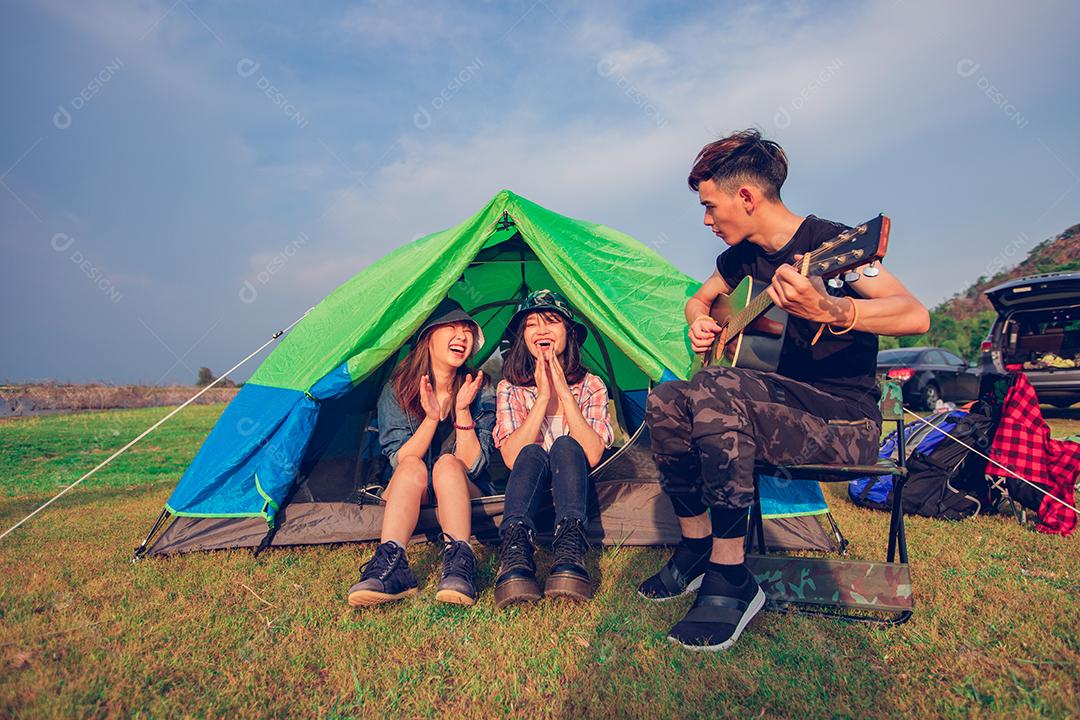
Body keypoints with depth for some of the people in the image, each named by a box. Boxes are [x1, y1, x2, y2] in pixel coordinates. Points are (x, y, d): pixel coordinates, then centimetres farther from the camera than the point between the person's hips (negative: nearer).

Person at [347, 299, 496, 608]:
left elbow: (472, 466, -13)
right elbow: (399, 461, -13)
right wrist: (431, 417, -28)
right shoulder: (396, 390, -6)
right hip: (405, 495, 0)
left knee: (448, 464, -32)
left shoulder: (480, 392, -6)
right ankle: (391, 565, -47)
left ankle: (460, 563, -45)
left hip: (465, 496, 0)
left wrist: (463, 410, -25)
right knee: (412, 467, -33)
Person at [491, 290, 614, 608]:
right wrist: (543, 396, -23)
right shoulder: (510, 388, -3)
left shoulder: (591, 386, -3)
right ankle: (515, 553, -47)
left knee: (565, 446, -30)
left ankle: (570, 555, -44)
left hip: (573, 485, 0)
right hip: (527, 487, 0)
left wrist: (564, 391, -23)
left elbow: (592, 455, -19)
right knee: (532, 453, -32)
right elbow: (512, 457, -18)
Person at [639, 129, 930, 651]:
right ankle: (695, 547, 4)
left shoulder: (828, 242, -15)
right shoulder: (743, 256, 9)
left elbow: (915, 317, -28)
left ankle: (730, 579, -22)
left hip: (847, 421, -7)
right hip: (786, 398, 8)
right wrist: (700, 322, 3)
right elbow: (699, 299, 27)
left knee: (712, 390, -33)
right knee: (665, 402, -10)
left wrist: (829, 310, -47)